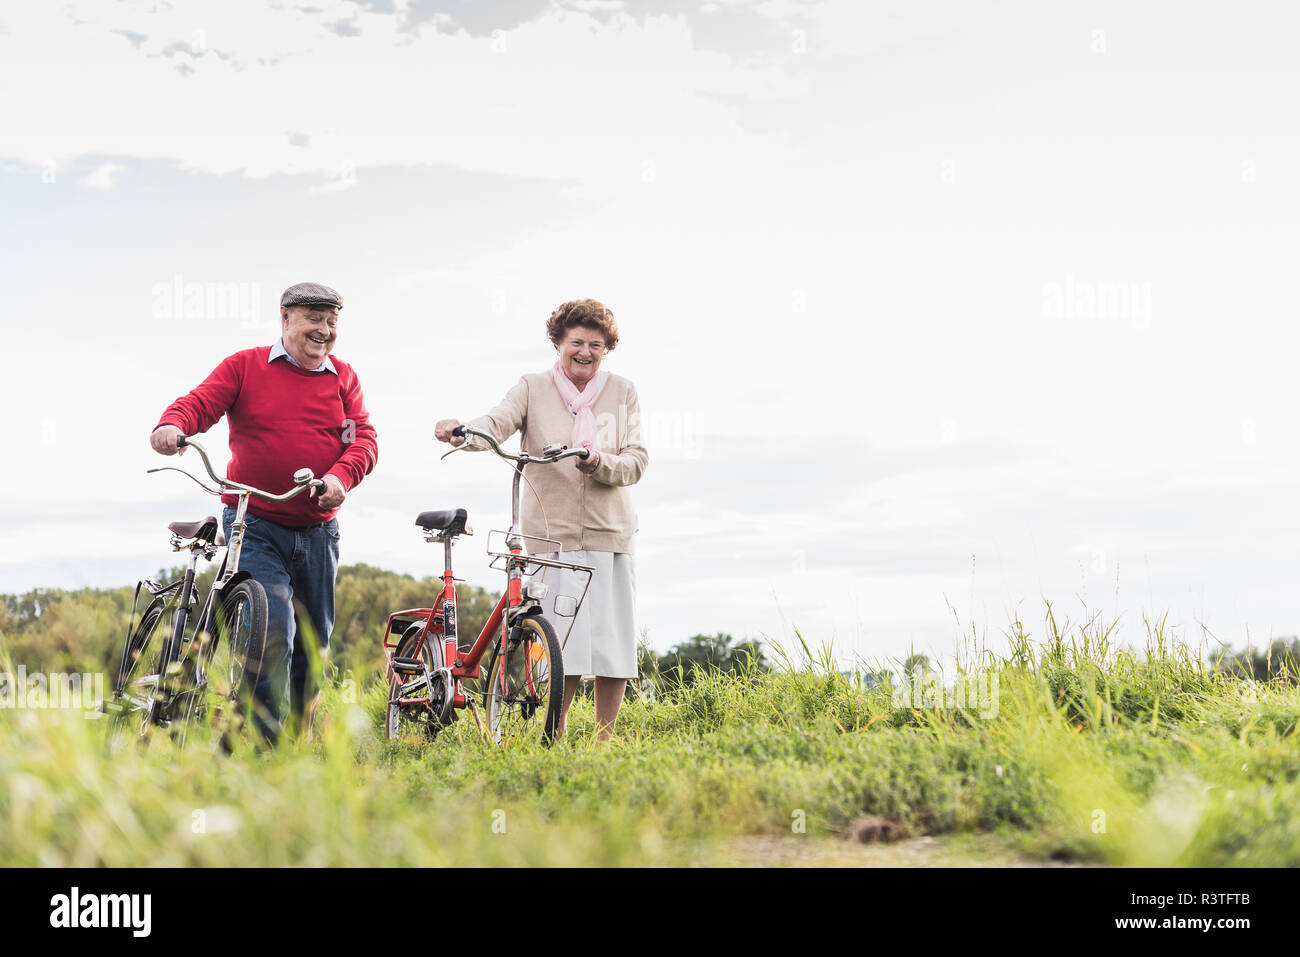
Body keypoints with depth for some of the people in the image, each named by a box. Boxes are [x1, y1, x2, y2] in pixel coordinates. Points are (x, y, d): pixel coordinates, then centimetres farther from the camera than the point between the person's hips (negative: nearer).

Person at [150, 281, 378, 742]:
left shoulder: (343, 378, 10)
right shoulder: (245, 366, 3)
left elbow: (363, 438, 2)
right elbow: (202, 401, -8)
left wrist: (341, 475, -19)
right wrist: (173, 424, -31)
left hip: (317, 531, 4)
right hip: (254, 527, -4)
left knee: (313, 640, 12)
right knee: (273, 631, -21)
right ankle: (264, 743, -15)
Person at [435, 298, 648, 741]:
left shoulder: (622, 392, 10)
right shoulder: (534, 388, 5)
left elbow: (637, 461, 4)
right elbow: (498, 423, -13)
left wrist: (602, 463, -17)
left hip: (609, 532, 2)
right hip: (551, 531, -2)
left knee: (613, 637, 0)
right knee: (564, 643, -10)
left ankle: (605, 740, 14)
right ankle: (555, 735, 7)